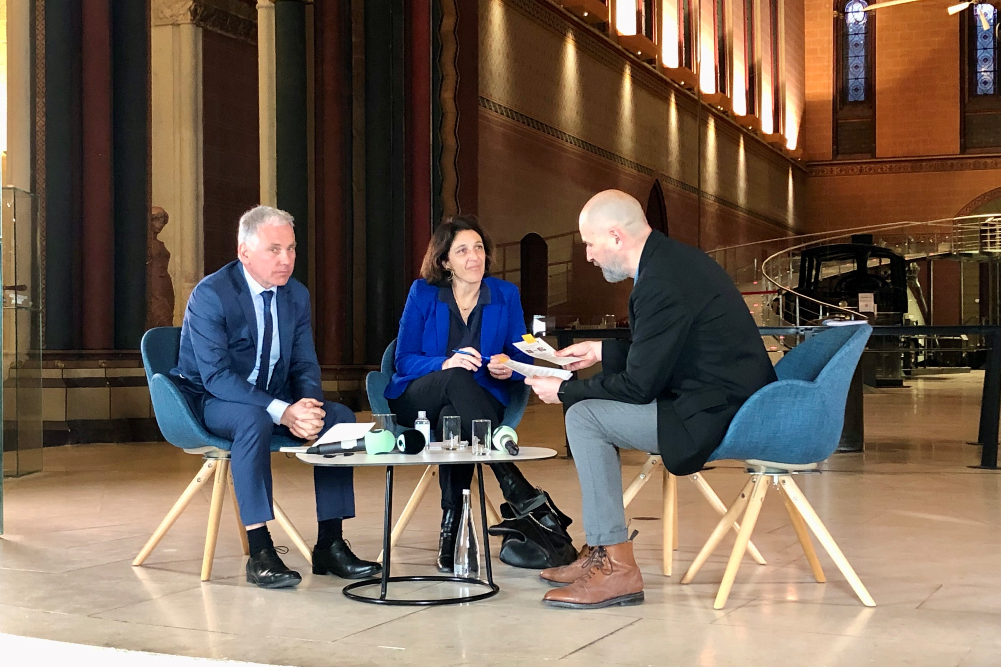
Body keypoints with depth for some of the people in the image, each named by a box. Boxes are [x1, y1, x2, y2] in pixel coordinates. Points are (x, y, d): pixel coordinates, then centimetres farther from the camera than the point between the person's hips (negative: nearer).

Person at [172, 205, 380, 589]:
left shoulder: (296, 295, 2)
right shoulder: (210, 295, -18)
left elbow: (305, 365, 4)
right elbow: (216, 375, -26)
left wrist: (307, 406, -20)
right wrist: (283, 412, -35)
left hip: (274, 400, 6)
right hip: (210, 401, -6)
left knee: (340, 417, -15)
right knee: (254, 421, -38)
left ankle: (330, 545, -12)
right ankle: (259, 553, -33)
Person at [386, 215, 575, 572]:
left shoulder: (505, 295, 4)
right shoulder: (423, 293, 0)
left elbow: (522, 358, 5)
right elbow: (404, 359, -4)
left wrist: (508, 368, -21)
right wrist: (445, 363, -24)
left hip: (480, 402, 1)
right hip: (416, 401, -1)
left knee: (452, 420, -39)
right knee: (457, 379, -38)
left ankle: (451, 530, -32)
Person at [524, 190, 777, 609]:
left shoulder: (662, 283, -21)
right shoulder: (675, 259, 11)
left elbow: (640, 385, -18)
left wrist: (563, 392, -6)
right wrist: (602, 352, 22)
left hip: (714, 416, -11)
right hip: (733, 401, 11)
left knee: (583, 417, -11)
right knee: (592, 400, 17)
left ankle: (616, 567, -7)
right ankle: (600, 554, 18)